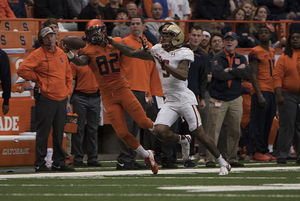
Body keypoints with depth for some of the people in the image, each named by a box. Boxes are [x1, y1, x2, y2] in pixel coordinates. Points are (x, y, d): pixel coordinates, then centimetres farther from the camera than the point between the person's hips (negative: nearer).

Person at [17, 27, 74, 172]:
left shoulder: (61, 53, 15)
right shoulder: (38, 54, -6)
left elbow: (68, 73, 25)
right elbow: (22, 70, -13)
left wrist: (68, 90, 15)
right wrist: (38, 79, -6)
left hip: (61, 99, 6)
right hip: (45, 98, -6)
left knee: (59, 133, 10)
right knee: (43, 132, -5)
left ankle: (58, 162, 17)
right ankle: (40, 164, -1)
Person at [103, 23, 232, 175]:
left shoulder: (183, 54, -9)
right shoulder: (158, 51, 10)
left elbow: (183, 75, -25)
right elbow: (132, 53, 14)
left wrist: (165, 65, -33)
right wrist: (111, 42, 8)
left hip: (185, 99, -6)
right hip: (170, 102, 6)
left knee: (200, 135, -6)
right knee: (160, 131, -15)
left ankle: (223, 163, 11)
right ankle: (183, 141, 17)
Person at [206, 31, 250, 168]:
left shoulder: (241, 58, 13)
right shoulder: (218, 58, 0)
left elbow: (246, 73, -6)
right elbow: (220, 74, -17)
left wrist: (230, 70, -12)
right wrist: (238, 71, -9)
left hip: (235, 99, 5)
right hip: (218, 99, -4)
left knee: (235, 131, 6)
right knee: (213, 131, -9)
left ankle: (232, 159, 15)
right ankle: (210, 159, -7)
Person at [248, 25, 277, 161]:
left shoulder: (272, 51, 18)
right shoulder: (255, 52, -6)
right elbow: (253, 75, -11)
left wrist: (276, 92, 16)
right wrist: (259, 95, -18)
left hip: (271, 91, 8)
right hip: (261, 91, -8)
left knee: (268, 123, 8)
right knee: (259, 123, -7)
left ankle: (264, 150, 12)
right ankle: (259, 151, -6)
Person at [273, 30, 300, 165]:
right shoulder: (284, 57, 2)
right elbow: (277, 77, -3)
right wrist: (279, 95, -13)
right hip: (288, 96, -2)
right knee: (286, 126, -4)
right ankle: (281, 156, 0)